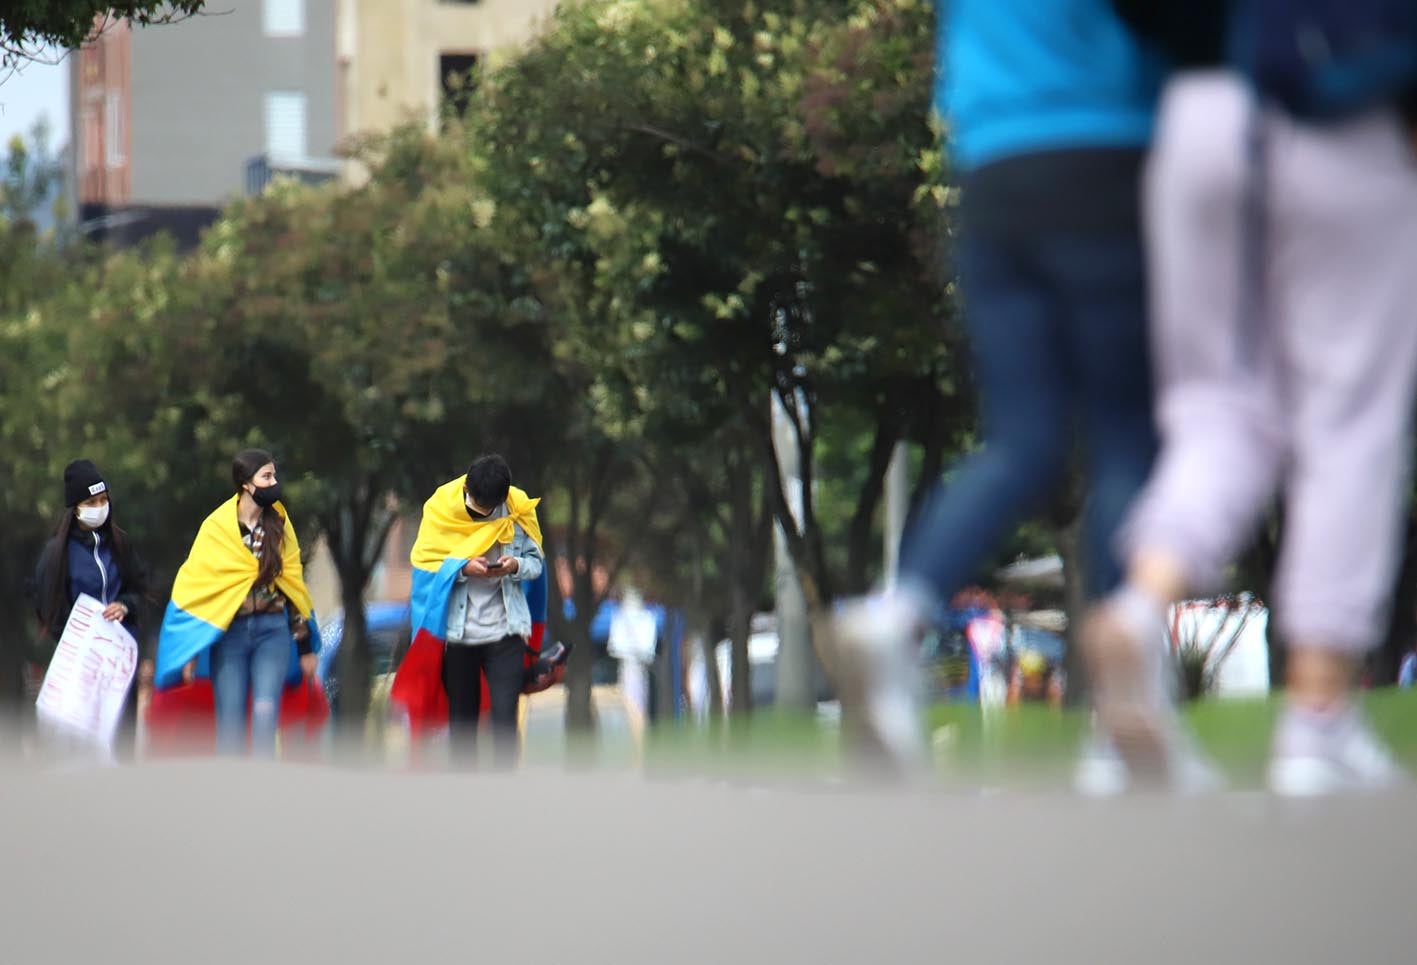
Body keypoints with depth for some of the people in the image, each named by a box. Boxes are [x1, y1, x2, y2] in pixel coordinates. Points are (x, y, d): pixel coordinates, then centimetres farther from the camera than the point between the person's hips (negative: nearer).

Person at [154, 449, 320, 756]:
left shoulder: (279, 523, 8)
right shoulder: (216, 528, -2)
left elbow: (293, 581, 14)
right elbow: (195, 586, 0)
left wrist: (305, 645, 14)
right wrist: (191, 651, -3)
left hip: (273, 630, 2)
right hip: (228, 633, -1)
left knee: (266, 711, -16)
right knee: (230, 723, -3)